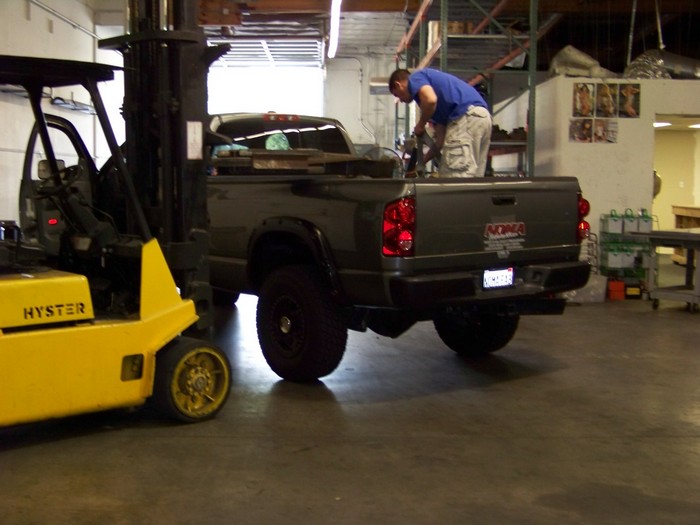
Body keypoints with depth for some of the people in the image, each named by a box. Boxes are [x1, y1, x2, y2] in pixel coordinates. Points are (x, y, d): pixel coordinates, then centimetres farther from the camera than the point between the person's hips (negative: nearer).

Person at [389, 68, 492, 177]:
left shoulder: (415, 78, 11)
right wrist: (422, 160, 38)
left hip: (466, 117, -9)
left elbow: (430, 99, -14)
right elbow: (442, 139, 29)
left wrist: (421, 124, 4)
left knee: (456, 176, -8)